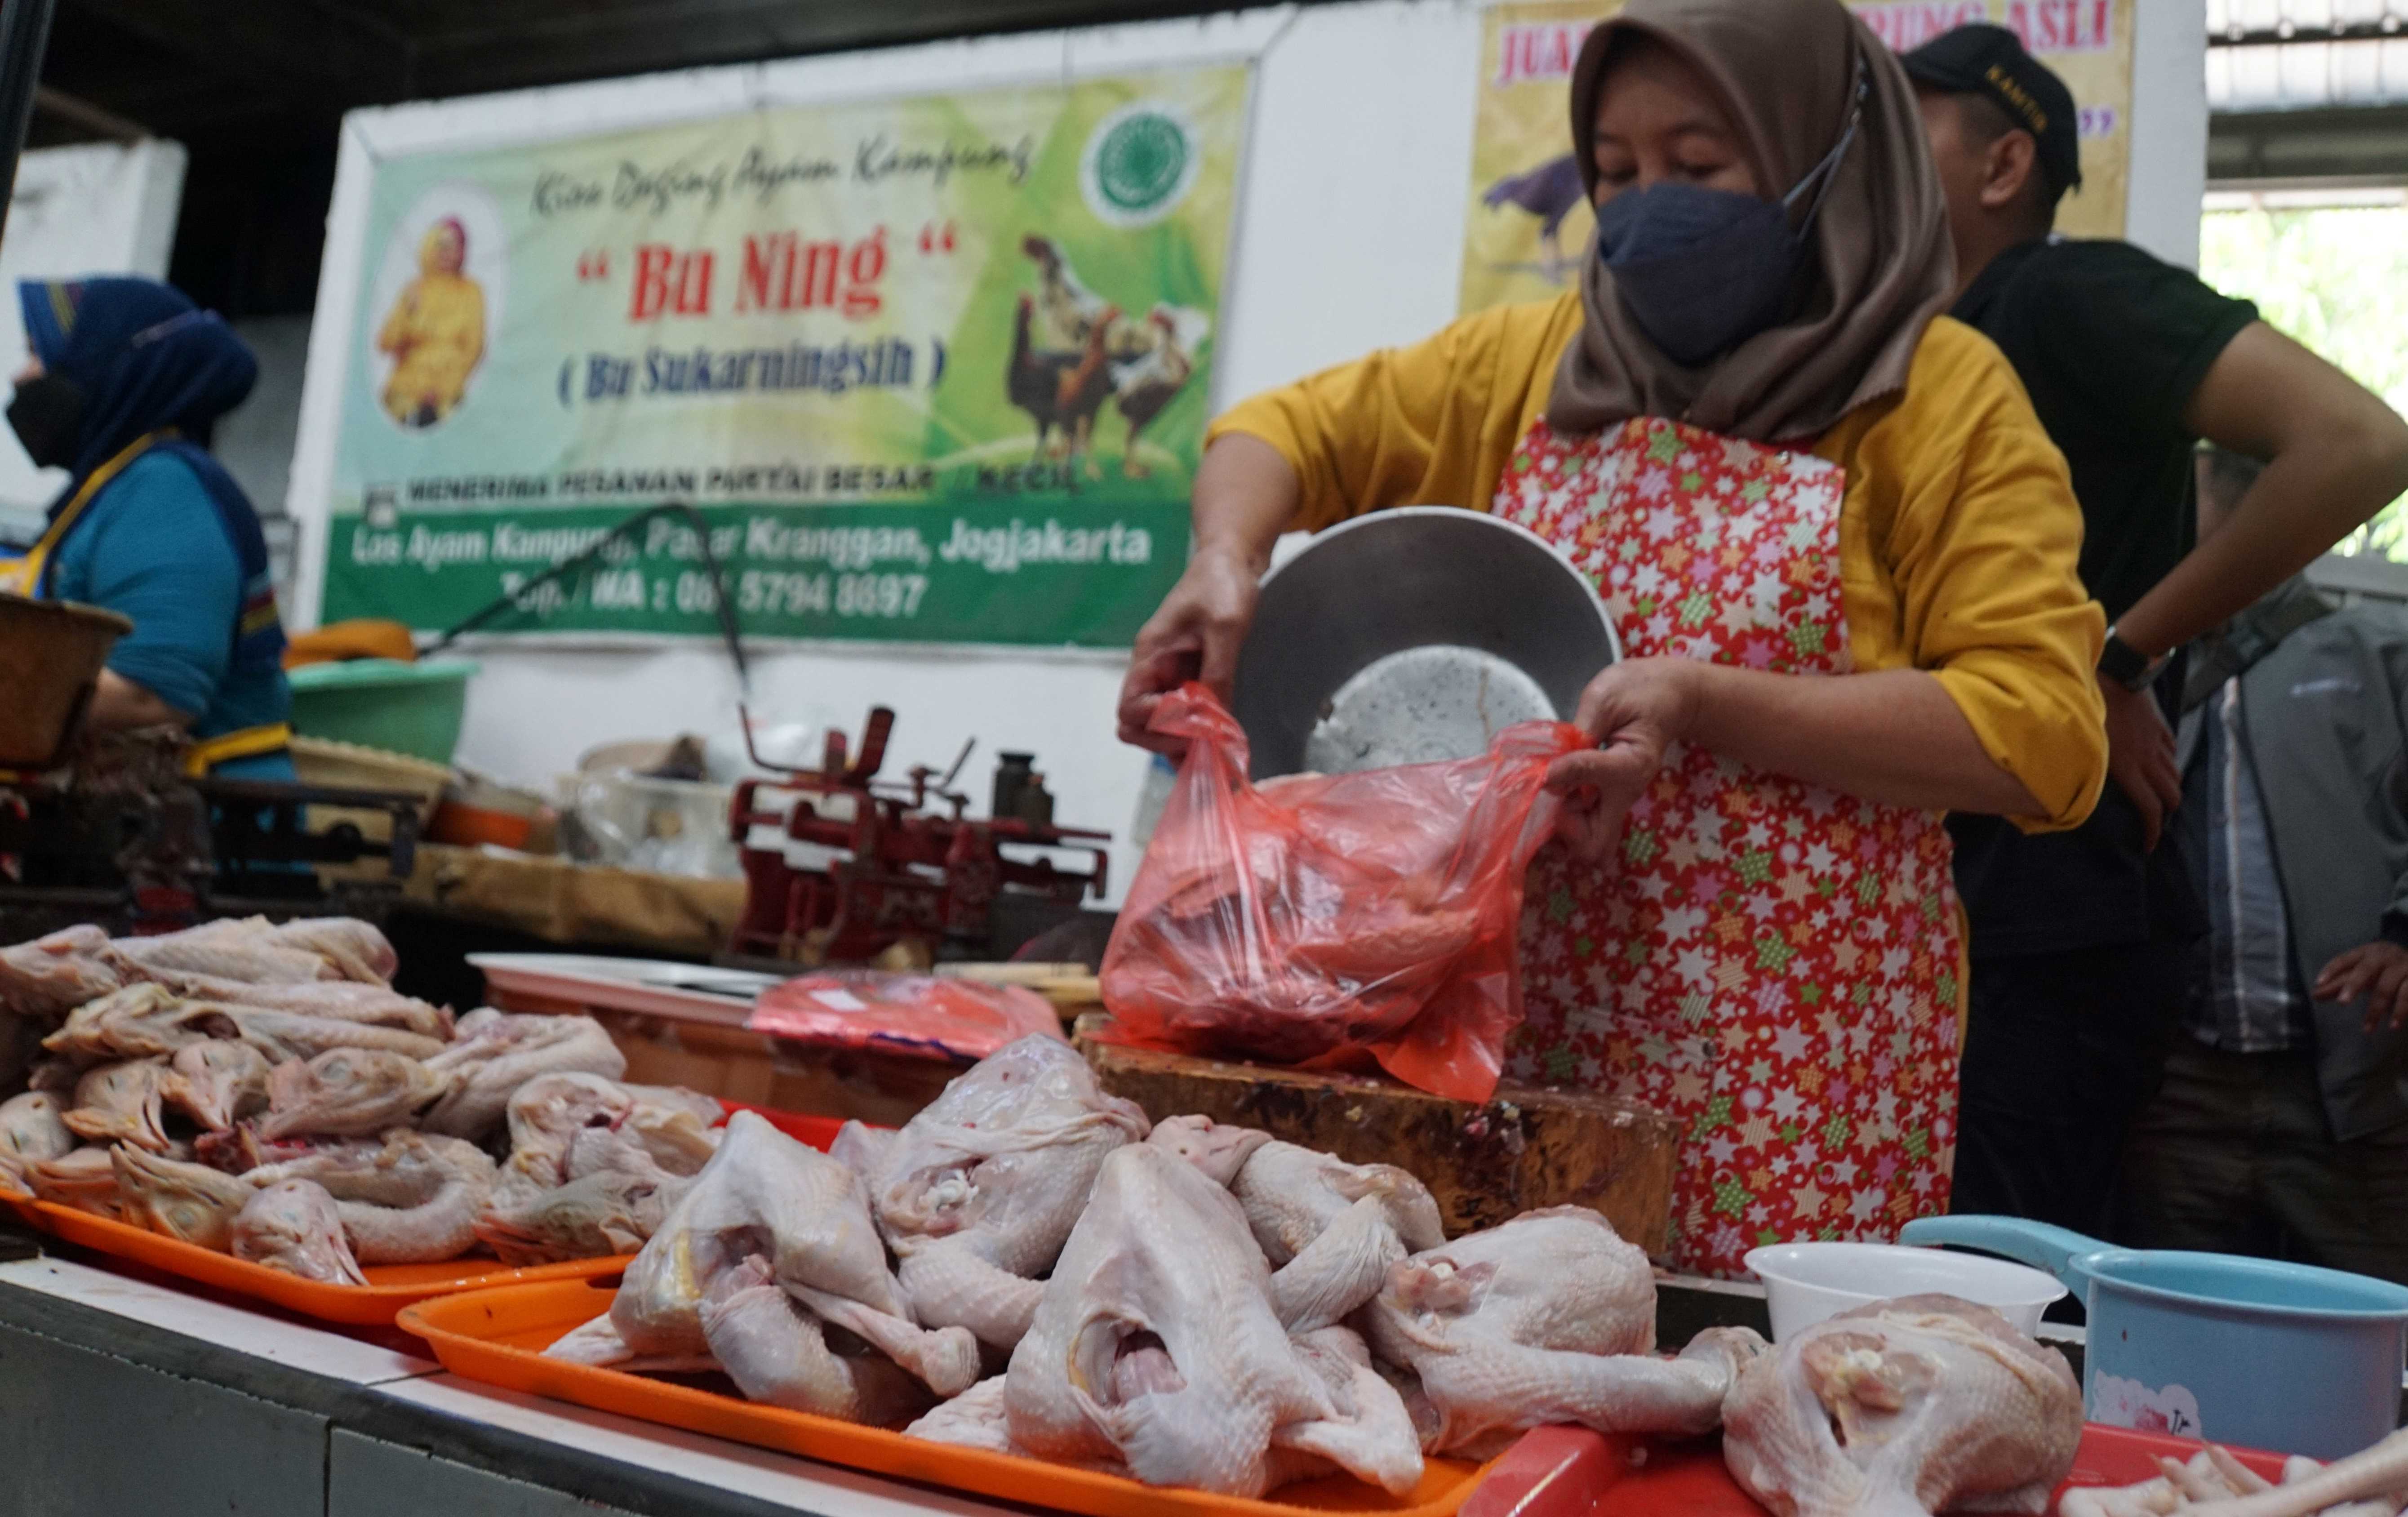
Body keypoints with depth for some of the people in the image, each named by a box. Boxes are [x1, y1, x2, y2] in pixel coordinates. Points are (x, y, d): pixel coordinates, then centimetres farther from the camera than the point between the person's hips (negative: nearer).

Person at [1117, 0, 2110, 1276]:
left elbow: (2039, 732, -10)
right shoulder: (1535, 359, 10)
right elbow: (1293, 432, 15)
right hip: (1524, 1022, 4)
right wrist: (1226, 561, -7)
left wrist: (1706, 704, -19)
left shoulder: (1938, 395, -2)